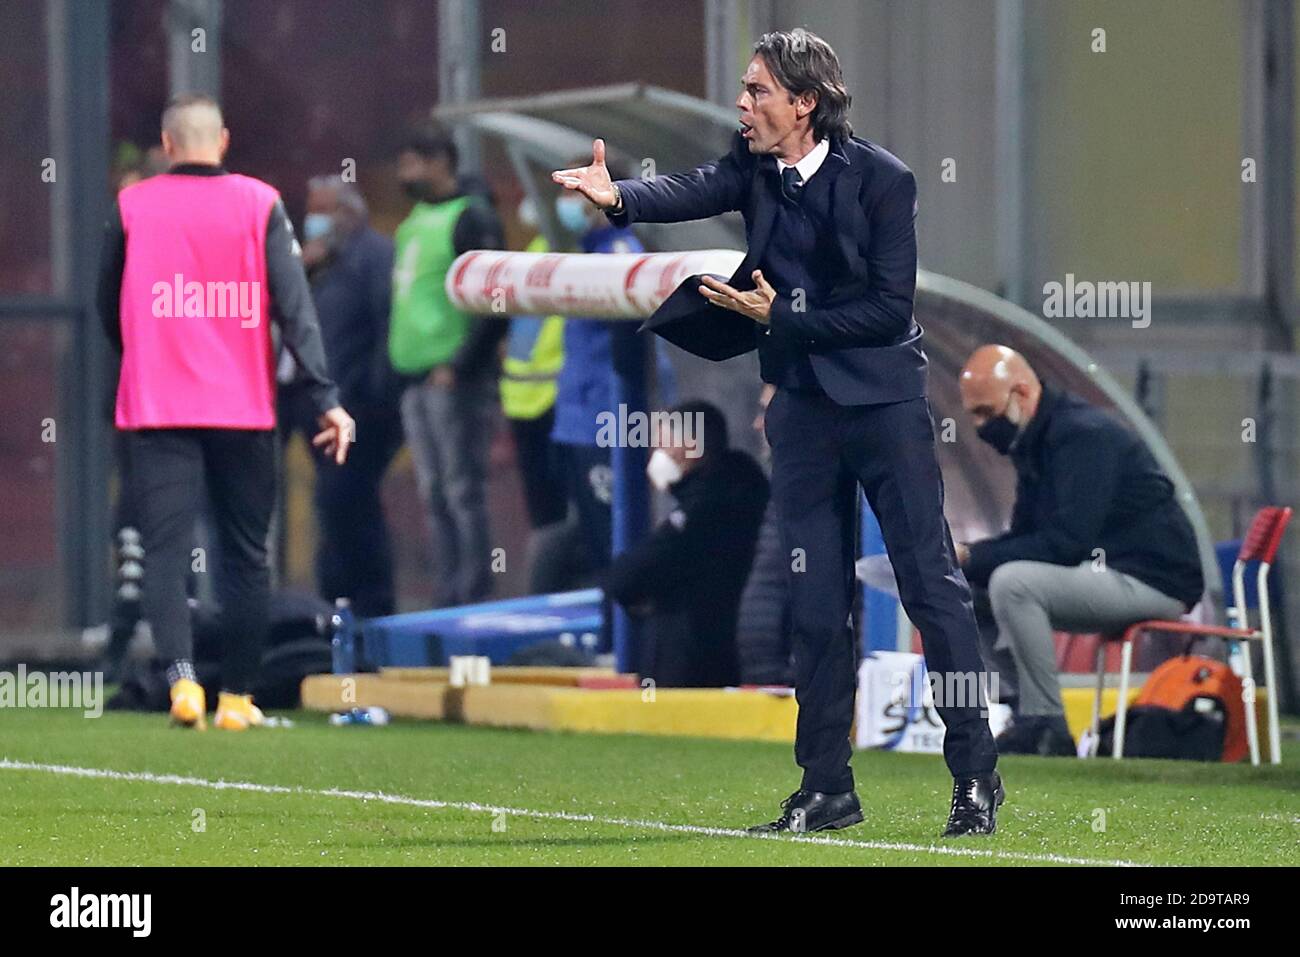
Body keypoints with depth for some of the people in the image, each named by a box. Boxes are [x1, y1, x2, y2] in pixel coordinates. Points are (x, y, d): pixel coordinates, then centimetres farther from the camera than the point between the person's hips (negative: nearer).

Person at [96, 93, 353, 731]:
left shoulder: (131, 207, 2)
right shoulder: (260, 205, -1)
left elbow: (109, 309, 12)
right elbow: (295, 308, -8)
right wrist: (325, 398, -11)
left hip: (156, 411, -1)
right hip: (244, 409, 1)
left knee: (166, 550, -4)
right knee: (245, 554, 12)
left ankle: (181, 675, -25)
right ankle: (237, 697, 14)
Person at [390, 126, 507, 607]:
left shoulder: (472, 219, -9)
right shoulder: (414, 223, 18)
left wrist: (459, 365, -19)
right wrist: (393, 360, 18)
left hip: (454, 381, -9)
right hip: (415, 378, 9)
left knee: (463, 491, -8)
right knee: (435, 495, 10)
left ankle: (473, 595, -6)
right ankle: (448, 593, 13)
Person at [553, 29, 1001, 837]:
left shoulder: (881, 178, -12)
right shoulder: (756, 164, 2)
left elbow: (891, 308, -14)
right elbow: (695, 192, -18)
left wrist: (781, 316, -16)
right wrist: (619, 197, -37)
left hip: (882, 398, -5)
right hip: (802, 401, 5)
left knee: (931, 580, -4)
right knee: (817, 603, 7)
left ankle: (977, 773, 3)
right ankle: (827, 786, 12)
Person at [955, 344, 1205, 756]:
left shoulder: (1083, 435, -18)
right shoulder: (1034, 442, 13)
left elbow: (1066, 542, -26)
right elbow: (1024, 537, 16)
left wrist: (973, 559, -23)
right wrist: (963, 556, -4)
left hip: (1153, 580, -10)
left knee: (1012, 584, -28)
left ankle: (1045, 726, -23)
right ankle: (1031, 720, 2)